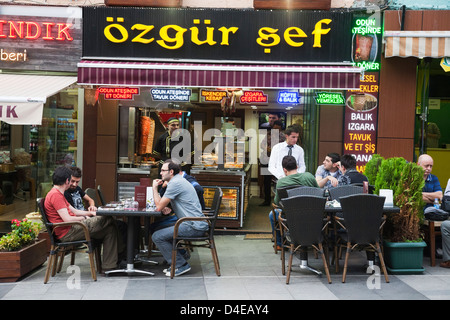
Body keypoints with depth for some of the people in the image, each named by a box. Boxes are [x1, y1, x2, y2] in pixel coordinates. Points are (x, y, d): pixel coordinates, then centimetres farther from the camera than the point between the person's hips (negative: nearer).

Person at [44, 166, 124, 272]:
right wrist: (83, 218, -4)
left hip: (71, 228, 11)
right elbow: (67, 219, -21)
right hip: (67, 233, -11)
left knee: (110, 230, 0)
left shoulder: (58, 194, 20)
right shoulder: (55, 195, -15)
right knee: (108, 220, -10)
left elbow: (74, 211, 24)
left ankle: (109, 266, 1)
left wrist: (91, 213, 14)